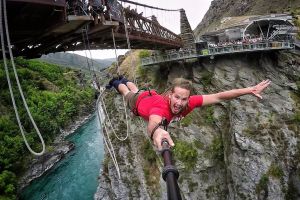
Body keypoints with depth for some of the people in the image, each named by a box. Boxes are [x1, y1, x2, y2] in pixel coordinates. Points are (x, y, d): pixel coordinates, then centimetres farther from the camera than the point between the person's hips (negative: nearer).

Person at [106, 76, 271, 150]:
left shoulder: (188, 102, -42)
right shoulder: (161, 106, -54)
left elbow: (218, 97, -44)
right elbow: (153, 123, -77)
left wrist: (250, 90, -50)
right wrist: (156, 131, -100)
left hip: (153, 97, 4)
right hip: (139, 101, -4)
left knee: (135, 90, 38)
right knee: (128, 93, 33)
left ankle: (124, 80, 67)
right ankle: (116, 82, 63)